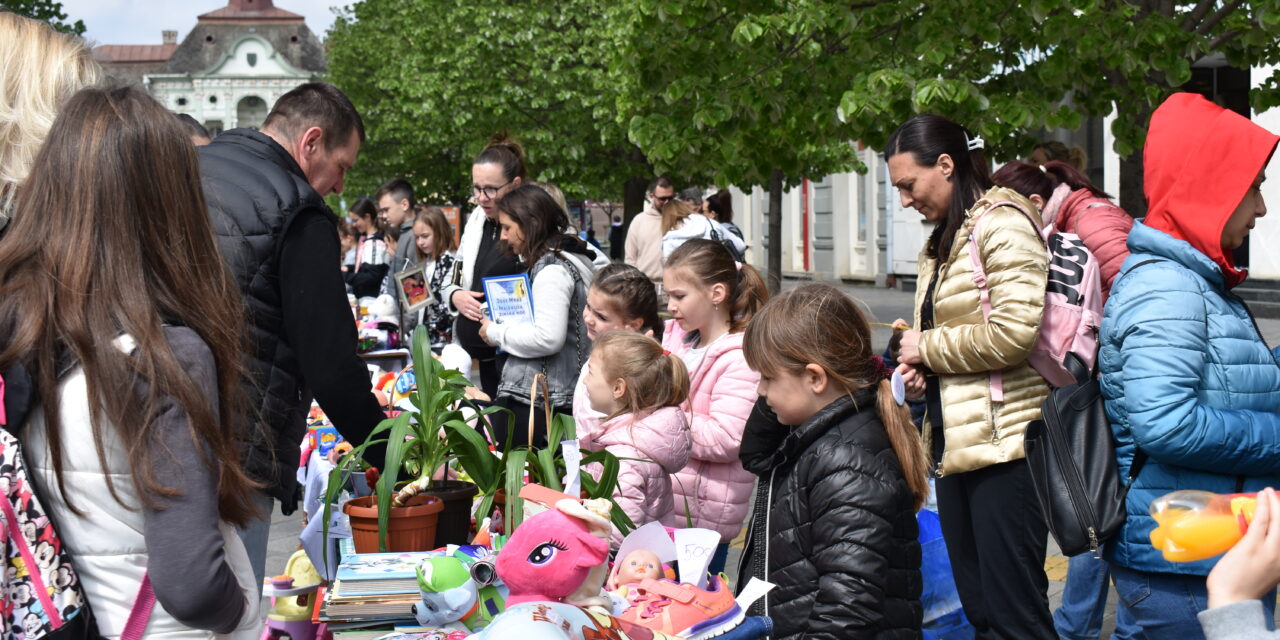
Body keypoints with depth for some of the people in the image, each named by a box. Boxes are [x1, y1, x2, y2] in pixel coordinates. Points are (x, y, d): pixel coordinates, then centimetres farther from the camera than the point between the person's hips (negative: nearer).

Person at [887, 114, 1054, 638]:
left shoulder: (1001, 222, -11)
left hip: (1002, 443, -10)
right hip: (954, 441, 10)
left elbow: (1013, 333, -22)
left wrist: (928, 347, -10)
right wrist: (922, 368, 6)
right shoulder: (944, 239, 19)